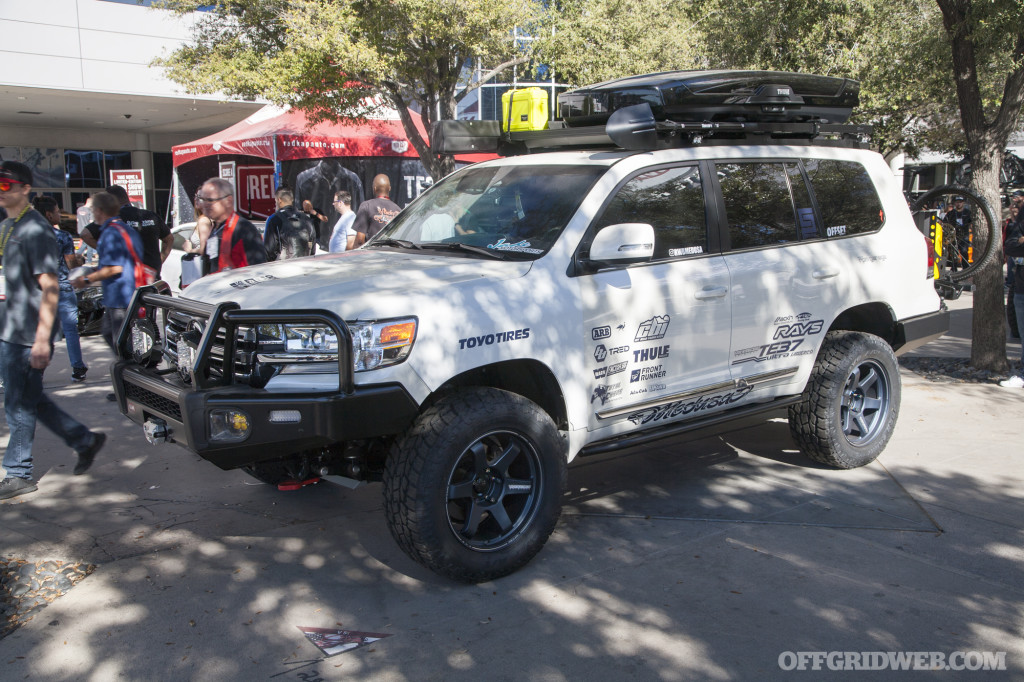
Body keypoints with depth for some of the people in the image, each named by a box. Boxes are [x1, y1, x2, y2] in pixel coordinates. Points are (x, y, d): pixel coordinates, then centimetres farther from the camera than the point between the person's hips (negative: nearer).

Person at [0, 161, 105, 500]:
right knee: (29, 401, 15)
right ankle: (85, 440, 25)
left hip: (27, 336, -9)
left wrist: (42, 339, -24)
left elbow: (50, 287, -20)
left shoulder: (35, 230, -14)